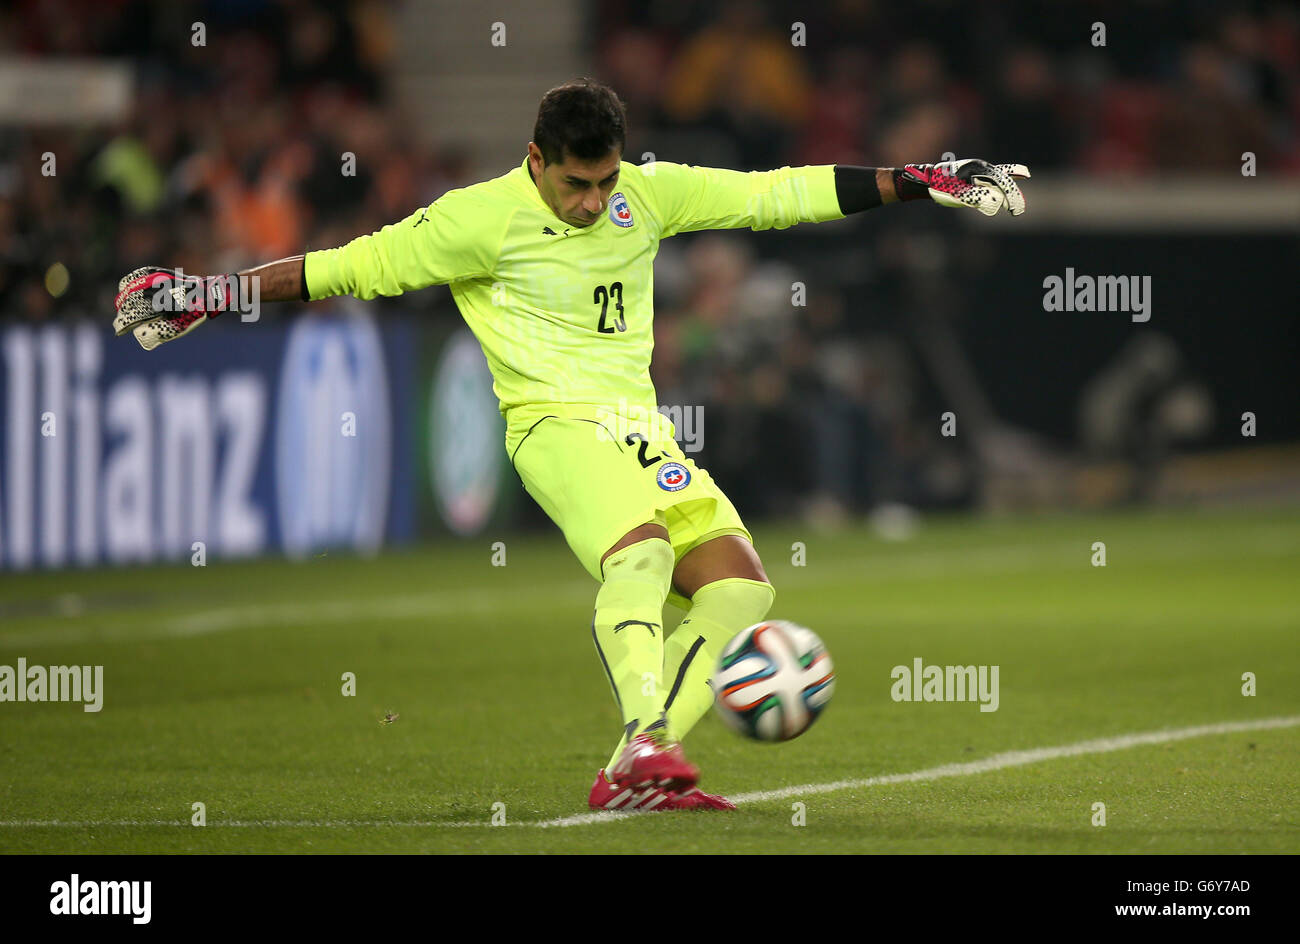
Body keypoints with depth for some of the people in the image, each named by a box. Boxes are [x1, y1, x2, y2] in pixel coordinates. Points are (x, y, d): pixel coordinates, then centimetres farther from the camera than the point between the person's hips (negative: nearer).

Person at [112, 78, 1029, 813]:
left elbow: (779, 194, 10)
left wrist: (921, 181, 9)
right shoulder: (481, 218, -9)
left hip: (640, 426, 7)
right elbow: (350, 268, -3)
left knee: (739, 581, -9)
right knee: (640, 549, -34)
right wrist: (208, 294, -5)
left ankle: (634, 777, -11)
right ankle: (645, 745, -41)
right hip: (555, 420, -6)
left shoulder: (650, 194, 5)